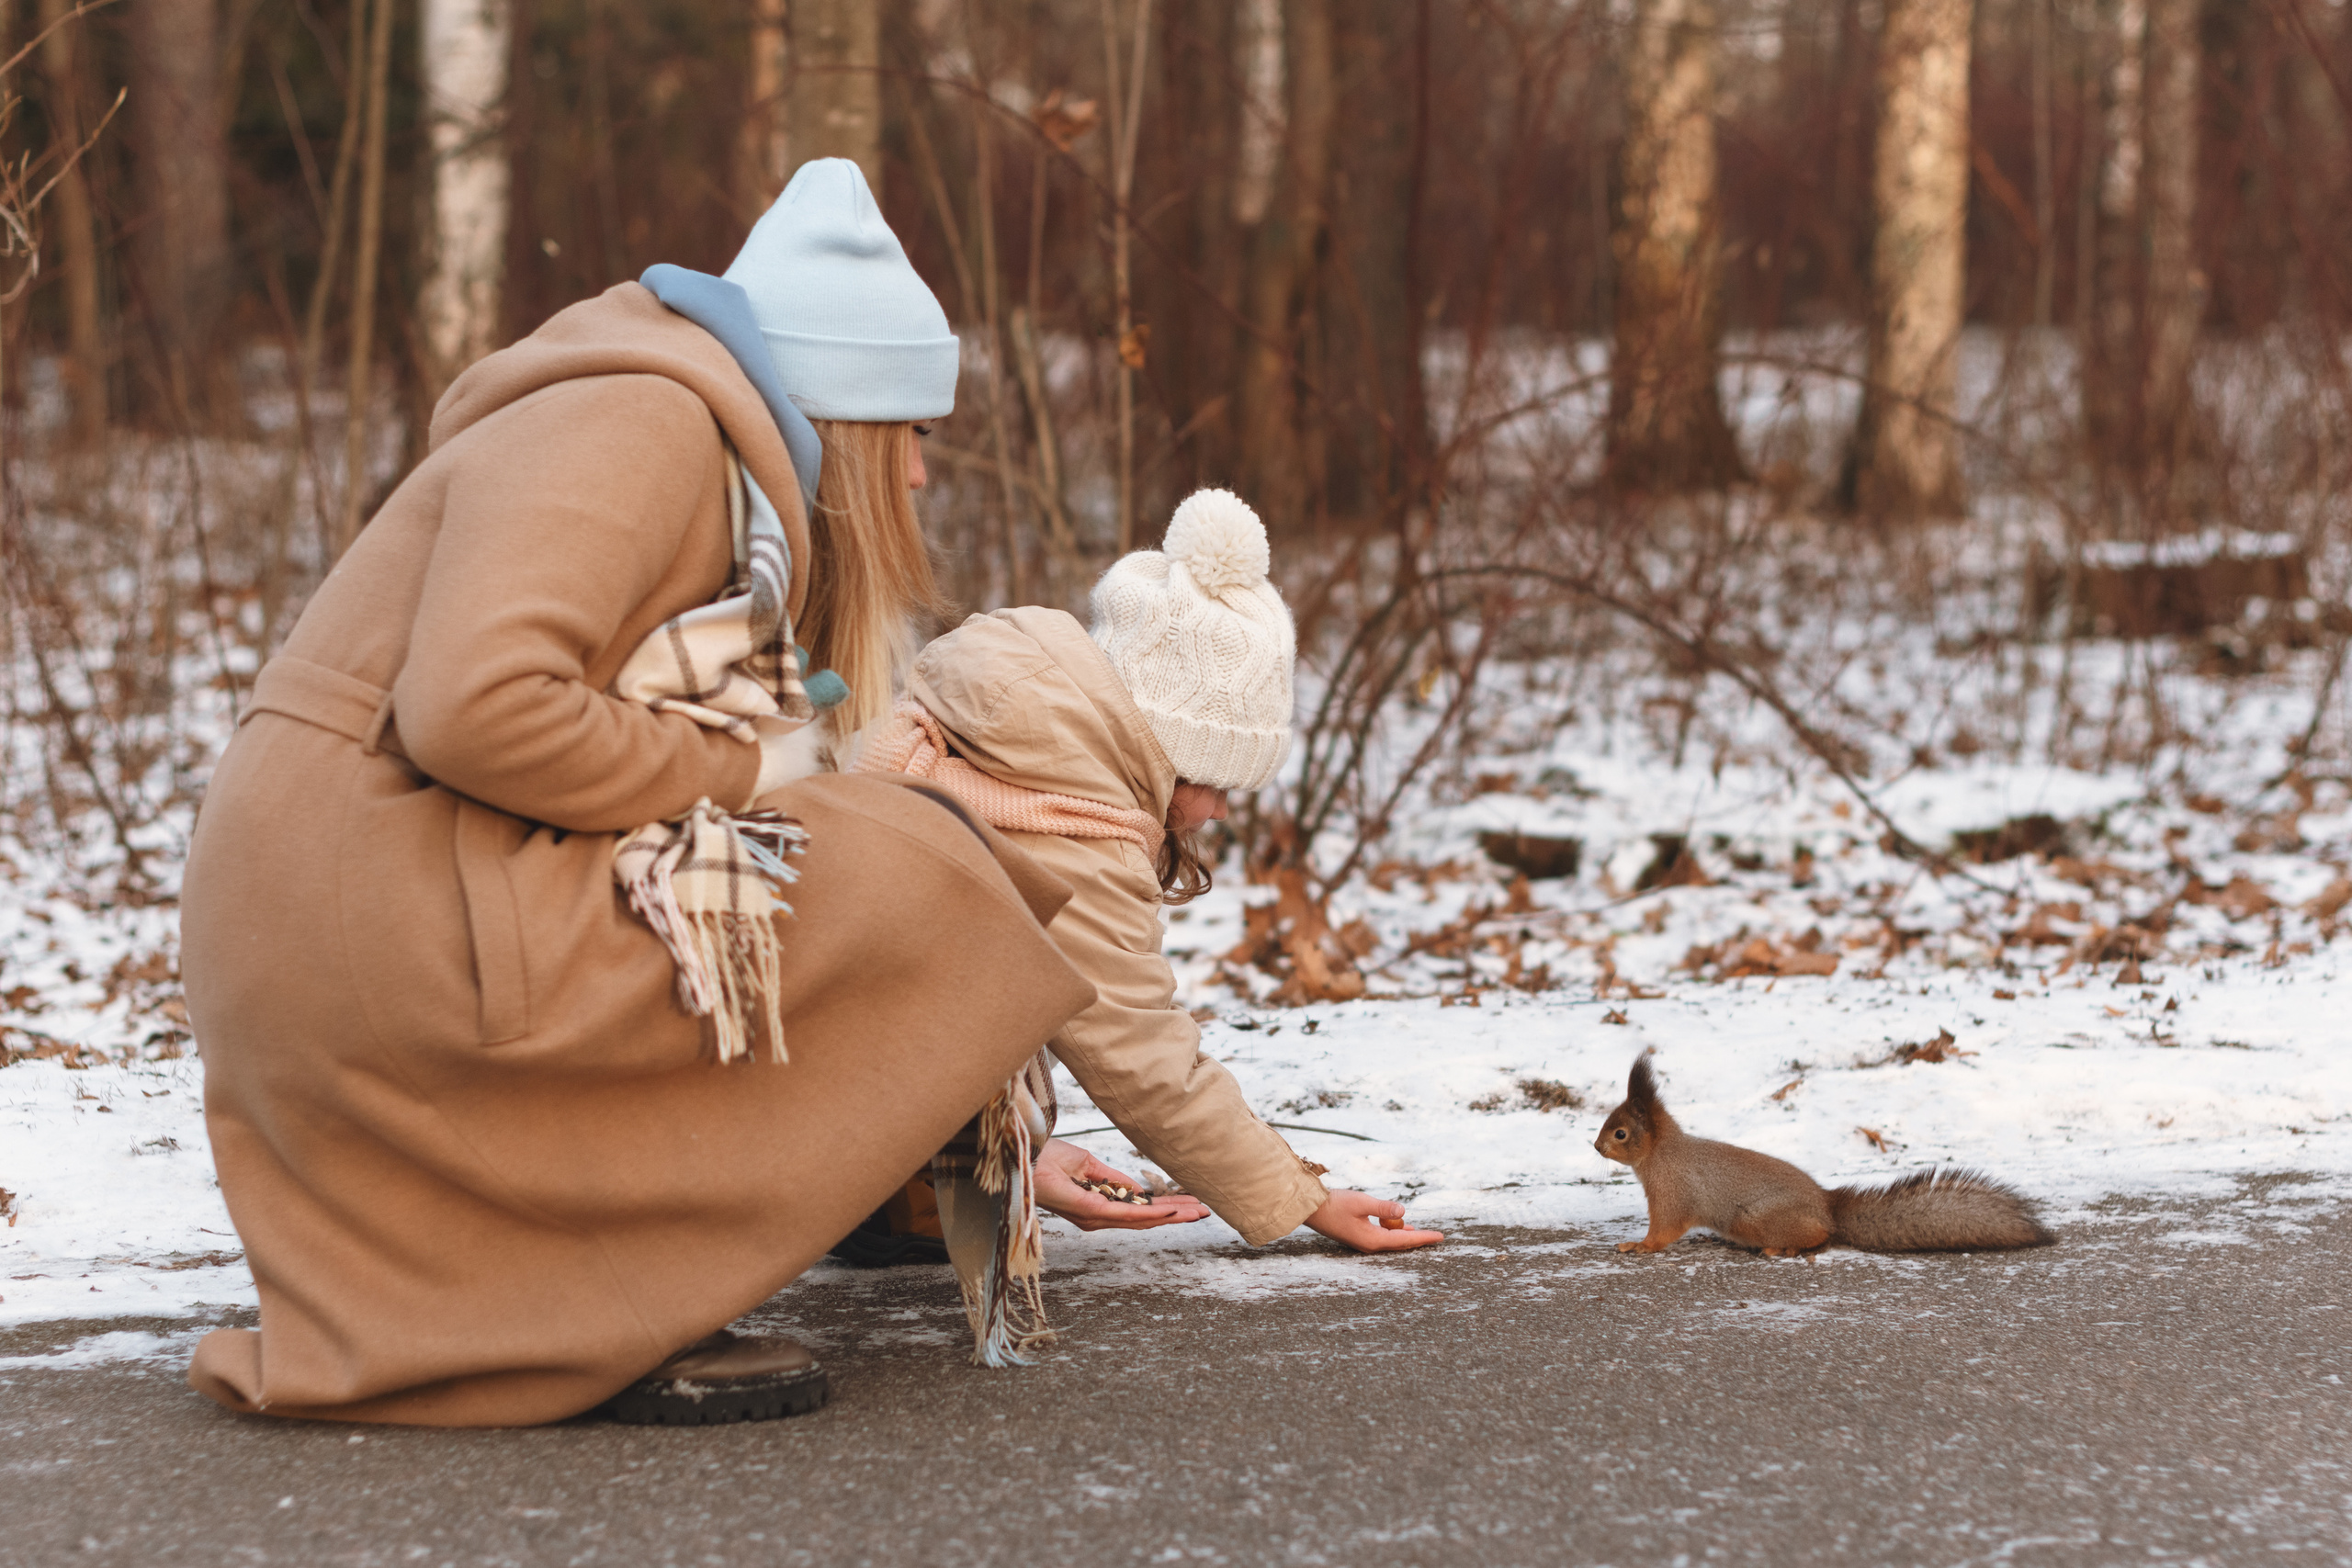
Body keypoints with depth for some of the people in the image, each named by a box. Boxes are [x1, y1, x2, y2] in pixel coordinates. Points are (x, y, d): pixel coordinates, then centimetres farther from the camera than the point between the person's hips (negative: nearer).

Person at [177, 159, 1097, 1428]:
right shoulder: (633, 423, -11)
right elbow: (476, 708, -26)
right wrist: (734, 772, -12)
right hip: (365, 910, -10)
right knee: (909, 886, -11)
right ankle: (624, 1315, -8)